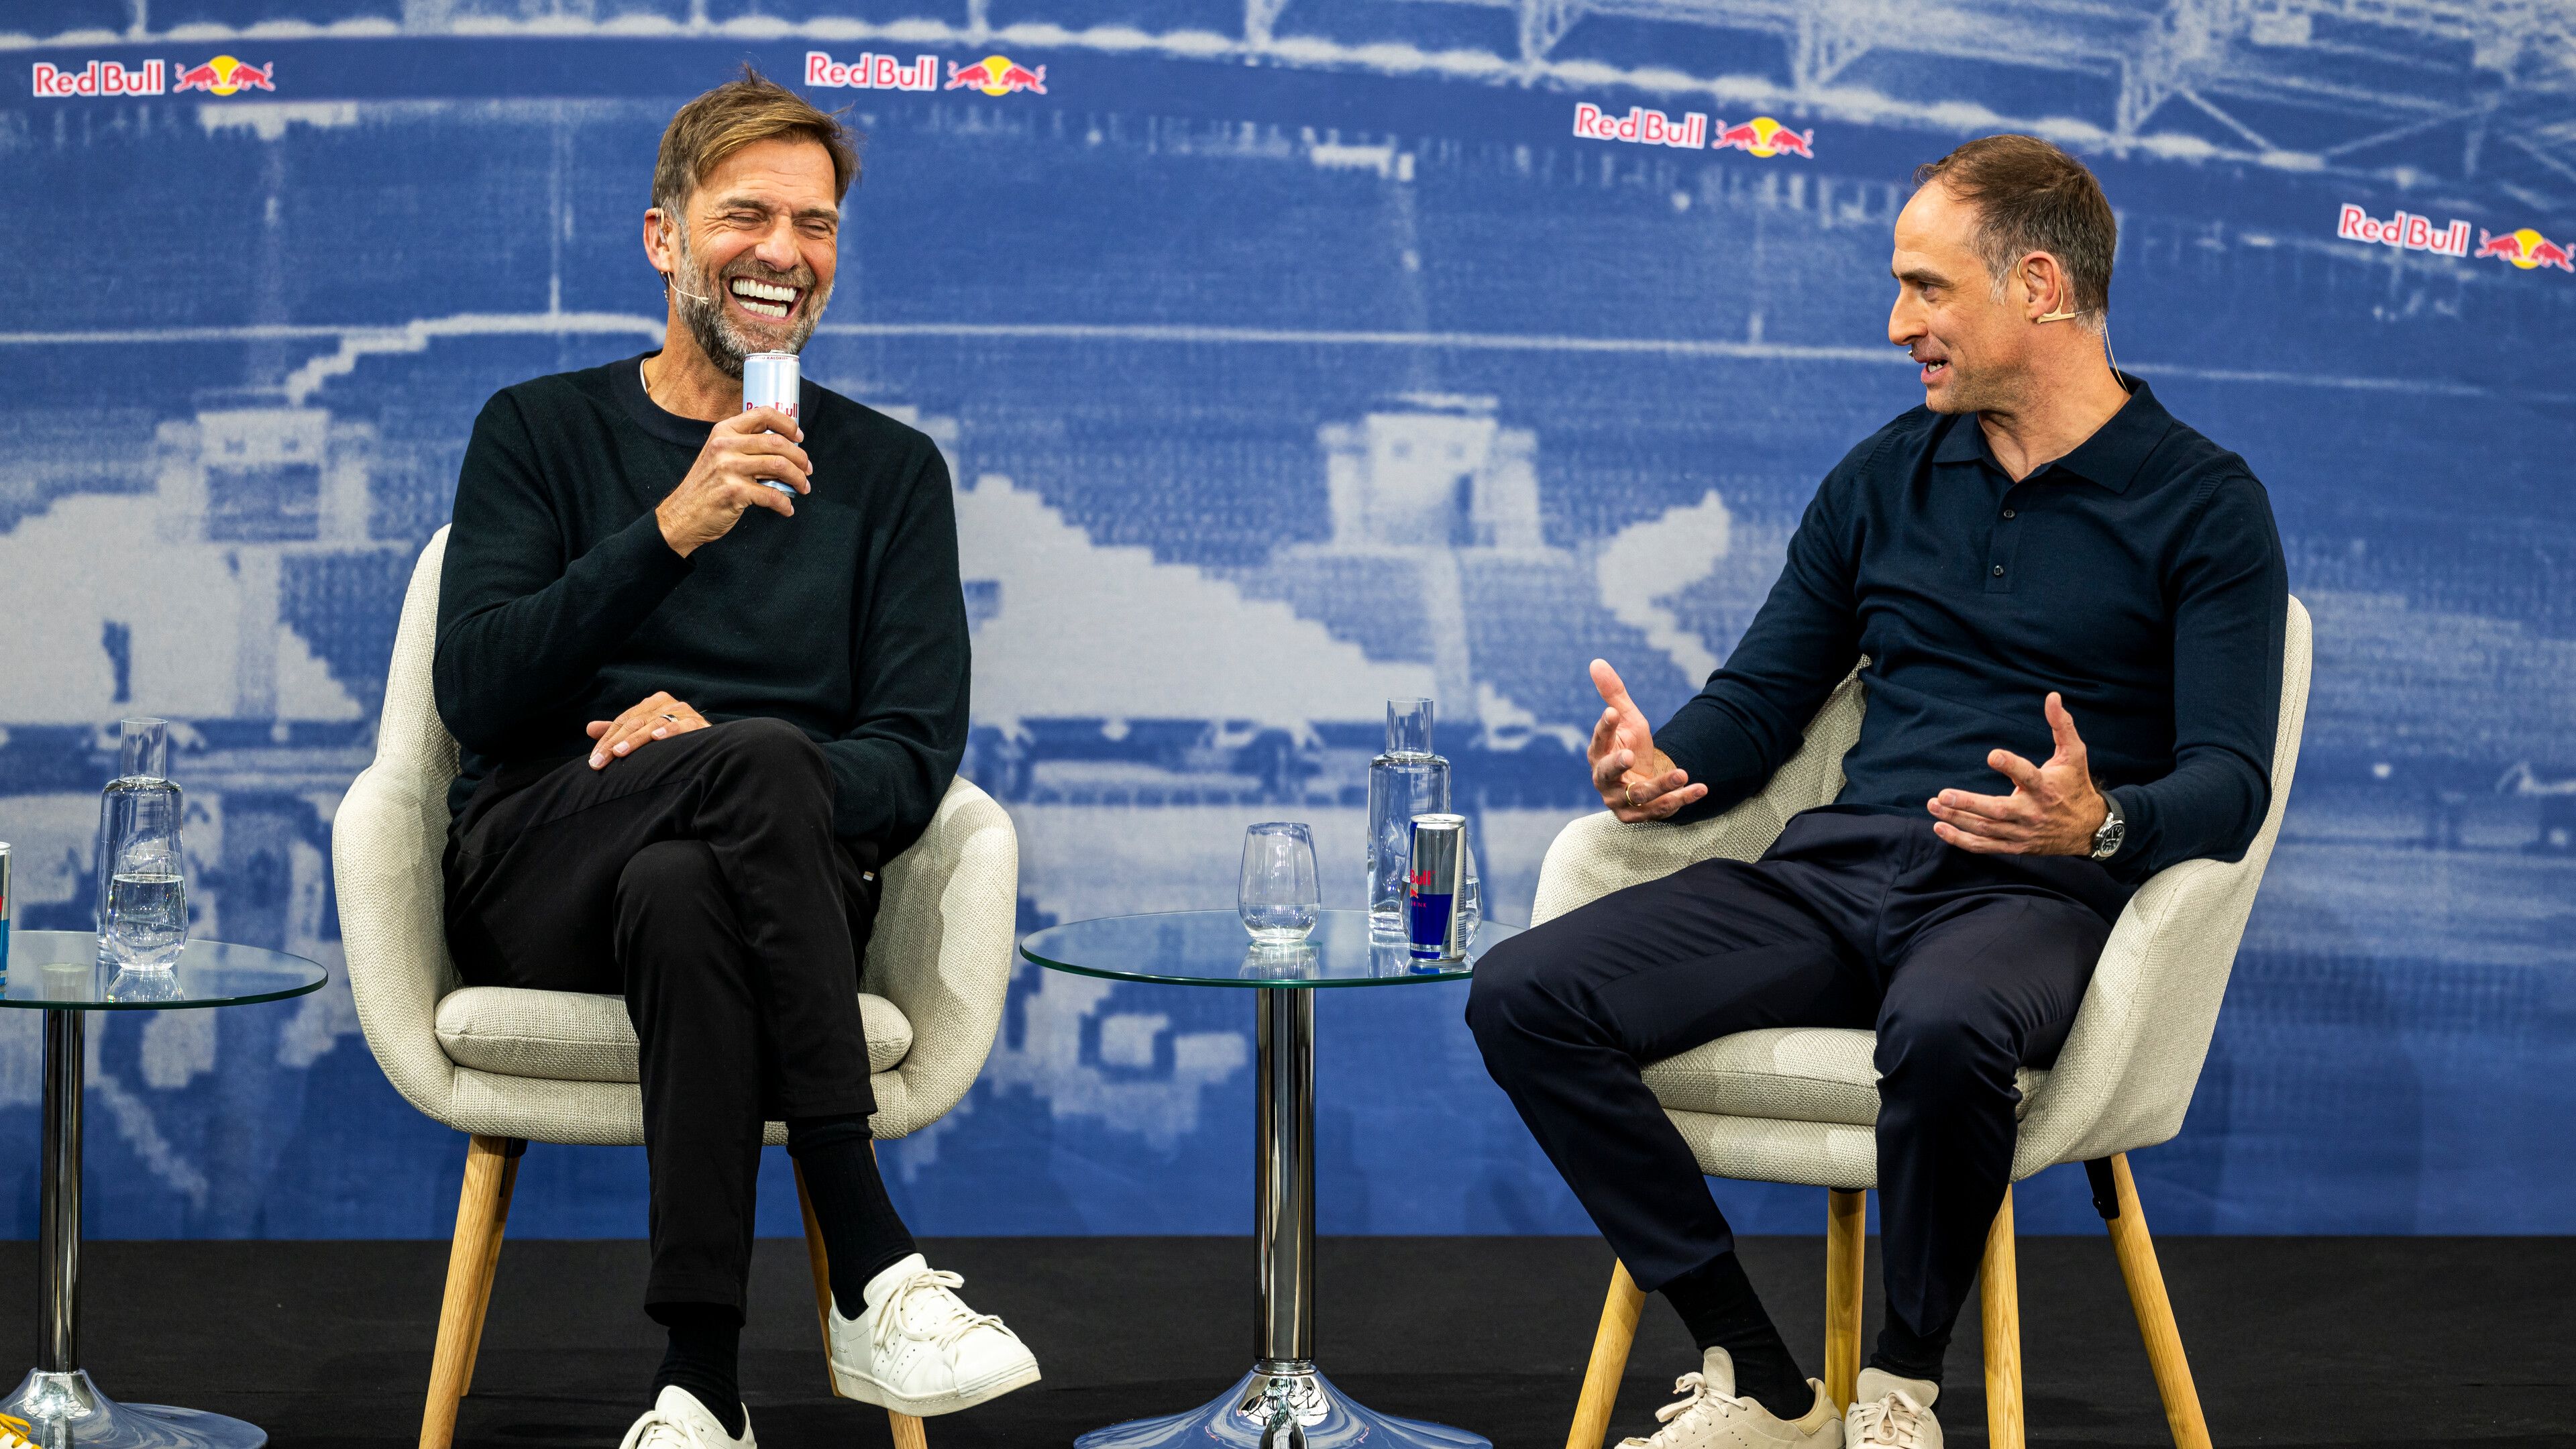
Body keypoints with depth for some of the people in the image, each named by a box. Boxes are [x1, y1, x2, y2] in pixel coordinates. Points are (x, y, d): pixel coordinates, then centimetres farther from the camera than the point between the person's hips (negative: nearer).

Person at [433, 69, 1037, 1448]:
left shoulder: (887, 469, 14)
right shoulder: (539, 432, 12)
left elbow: (914, 760, 4)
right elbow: (478, 696, -4)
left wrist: (702, 753, -16)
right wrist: (671, 529, -17)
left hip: (759, 877, 1)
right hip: (536, 885, -1)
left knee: (683, 897, -38)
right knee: (762, 758, -35)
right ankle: (872, 1275, -36)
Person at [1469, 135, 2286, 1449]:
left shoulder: (2204, 505, 3)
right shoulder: (1885, 477, 19)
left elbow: (2231, 784, -6)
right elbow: (1760, 696, 20)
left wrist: (2100, 824, -29)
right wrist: (1665, 770, -3)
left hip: (2025, 895, -5)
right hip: (1838, 868, 5)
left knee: (1943, 1034, -42)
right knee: (1523, 995, -18)